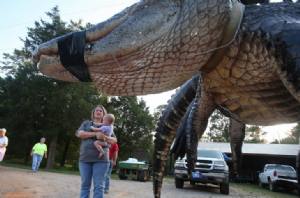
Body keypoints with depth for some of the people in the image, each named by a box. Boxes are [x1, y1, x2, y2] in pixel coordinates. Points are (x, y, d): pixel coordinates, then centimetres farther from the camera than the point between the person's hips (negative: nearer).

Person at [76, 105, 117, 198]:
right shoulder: (86, 123, 15)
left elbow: (114, 140, 9)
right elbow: (79, 134, -2)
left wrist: (105, 138, -13)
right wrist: (95, 134, -13)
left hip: (100, 159, 0)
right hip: (85, 158, 1)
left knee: (99, 186, -5)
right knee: (85, 185, 3)